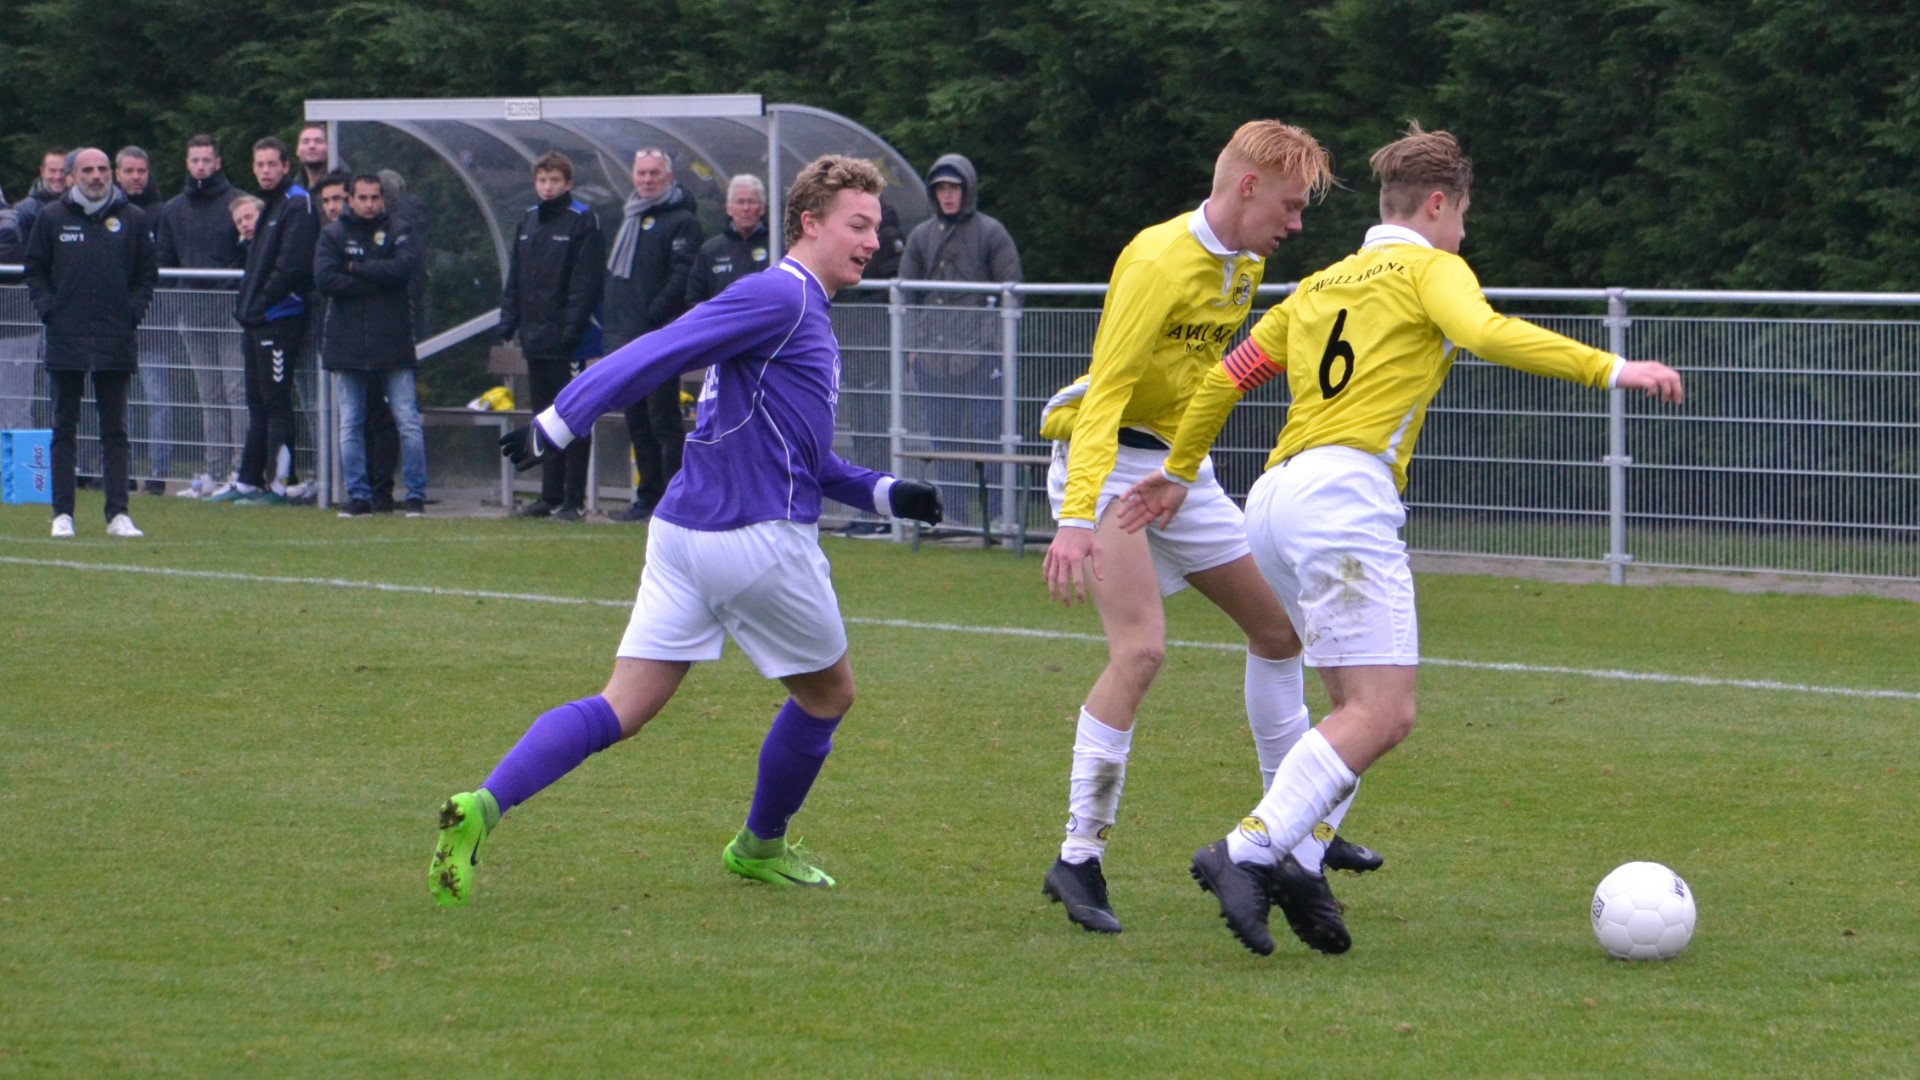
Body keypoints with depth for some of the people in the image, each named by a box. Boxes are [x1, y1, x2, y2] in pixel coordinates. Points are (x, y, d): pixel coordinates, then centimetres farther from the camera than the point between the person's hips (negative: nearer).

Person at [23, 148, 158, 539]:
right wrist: (48, 309, -4)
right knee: (64, 429, 3)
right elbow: (35, 271, 9)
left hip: (116, 341, 0)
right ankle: (62, 513, 5)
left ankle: (118, 514, 3)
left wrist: (133, 312, -2)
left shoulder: (132, 219, 6)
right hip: (65, 341, 0)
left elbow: (147, 274, 11)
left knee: (115, 431, 3)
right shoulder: (52, 218, 5)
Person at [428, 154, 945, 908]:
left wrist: (883, 493, 22)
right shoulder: (778, 297, -9)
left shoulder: (802, 312, 22)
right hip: (762, 541, -9)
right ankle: (761, 846, 32)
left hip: (685, 534, 9)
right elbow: (657, 356, -17)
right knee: (826, 696, 16)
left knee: (622, 711, 0)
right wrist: (558, 423, -23)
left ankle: (484, 806, -18)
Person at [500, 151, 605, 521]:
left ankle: (574, 500, -2)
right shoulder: (528, 223, 15)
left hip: (568, 342, -8)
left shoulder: (582, 222, -7)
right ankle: (550, 497, 17)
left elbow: (586, 281, -13)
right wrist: (508, 323, 7)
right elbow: (515, 279, 17)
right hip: (535, 339, 8)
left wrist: (572, 329, -19)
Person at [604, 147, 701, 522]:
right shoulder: (630, 220, 20)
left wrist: (651, 316, -20)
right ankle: (648, 497, 16)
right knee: (637, 422, 11)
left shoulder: (681, 221, -6)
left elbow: (682, 279, -15)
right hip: (628, 342, 8)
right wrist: (614, 326, 12)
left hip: (661, 340, -8)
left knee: (664, 421, -9)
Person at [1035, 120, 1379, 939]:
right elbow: (1105, 390, -28)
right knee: (1141, 648, -23)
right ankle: (1078, 859, -17)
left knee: (1278, 625, 13)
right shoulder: (1159, 263, -22)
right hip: (1112, 464, -9)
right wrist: (1076, 519, -35)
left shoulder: (1246, 266, 6)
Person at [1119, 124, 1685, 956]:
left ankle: (1290, 863, -3)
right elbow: (1486, 334, -14)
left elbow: (1227, 377, 30)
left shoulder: (1321, 286, 27)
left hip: (1275, 498, 9)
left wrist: (1180, 471, 43)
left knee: (1362, 707, 12)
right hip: (1344, 493, -9)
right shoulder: (1429, 268, 6)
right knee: (1383, 714, -15)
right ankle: (1248, 851, -26)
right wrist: (1610, 370, -14)